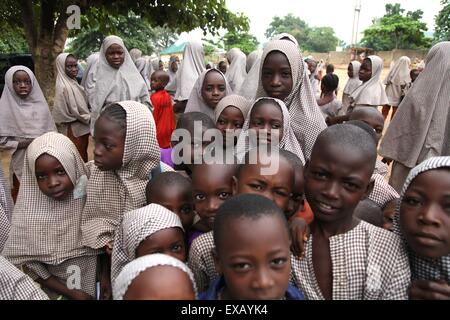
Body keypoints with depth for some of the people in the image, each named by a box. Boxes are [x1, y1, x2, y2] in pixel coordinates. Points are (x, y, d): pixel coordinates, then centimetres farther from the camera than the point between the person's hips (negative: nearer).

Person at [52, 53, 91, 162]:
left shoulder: (73, 83, 8)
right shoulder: (63, 87, -18)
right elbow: (73, 111, -20)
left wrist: (89, 115, 0)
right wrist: (88, 117, -9)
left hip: (82, 128, 8)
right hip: (73, 130, -8)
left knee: (83, 156, 19)